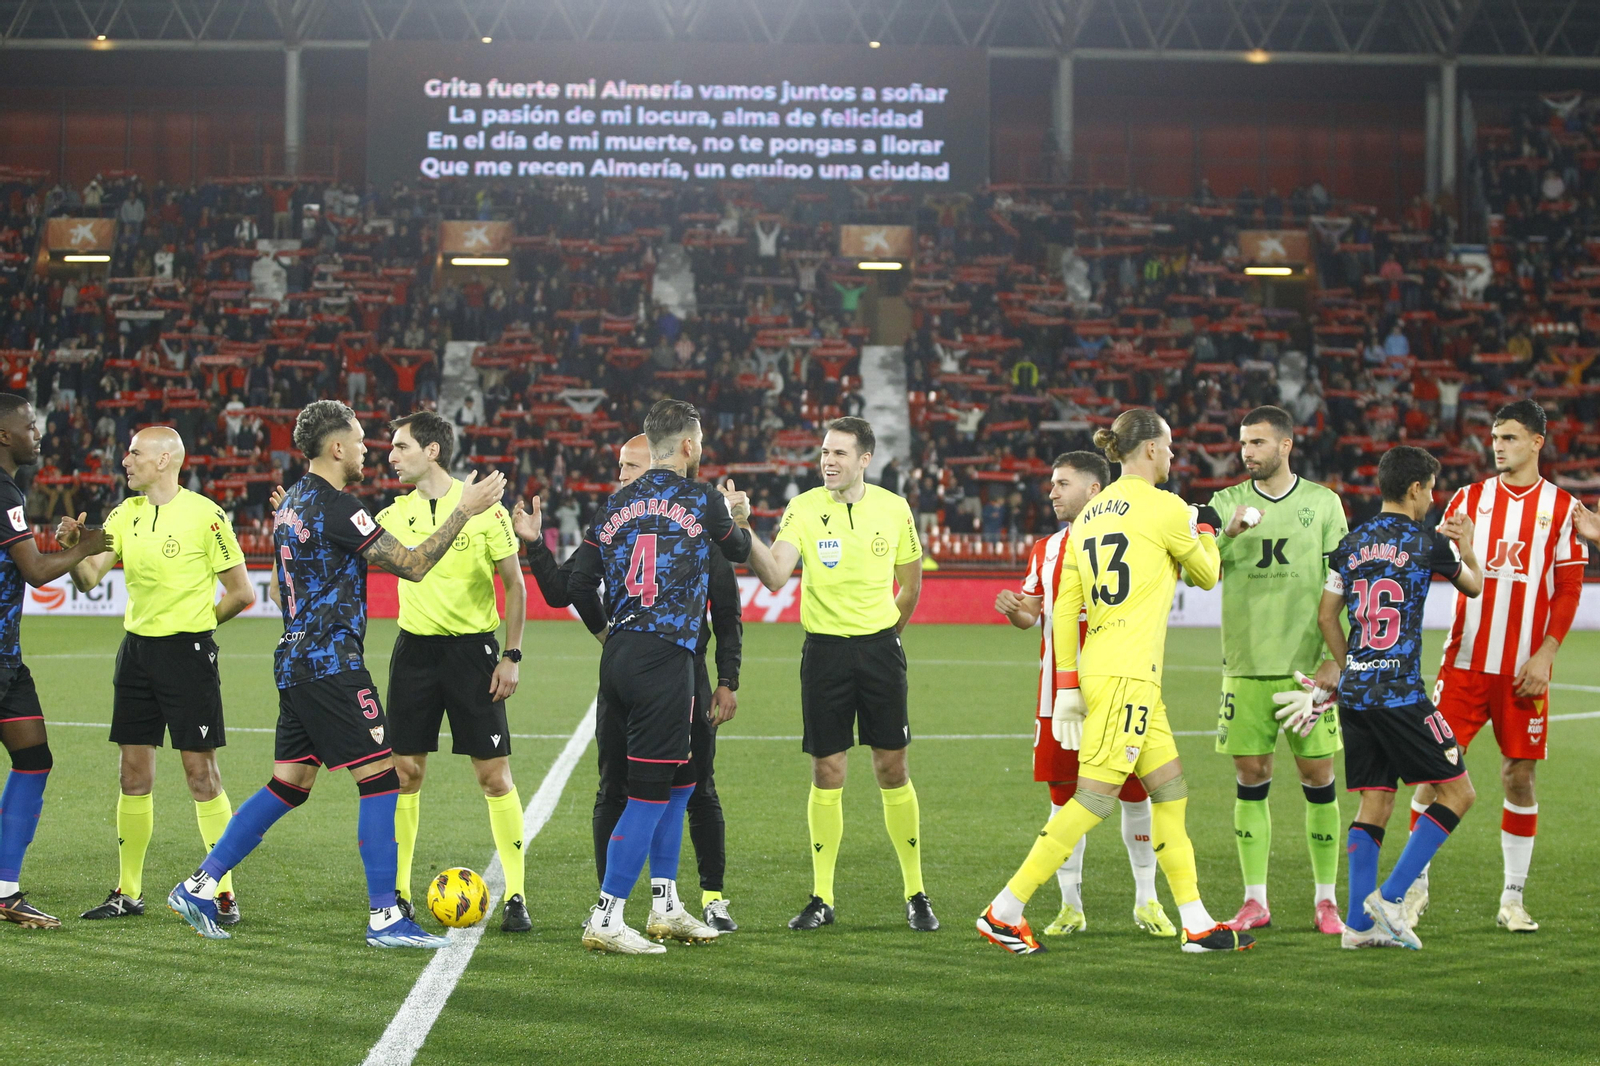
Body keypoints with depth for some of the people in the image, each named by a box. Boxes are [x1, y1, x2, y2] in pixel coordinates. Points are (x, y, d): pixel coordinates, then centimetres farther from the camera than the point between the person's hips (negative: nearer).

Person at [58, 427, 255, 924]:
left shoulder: (204, 515, -9)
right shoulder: (125, 514, 9)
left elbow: (241, 592, -4)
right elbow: (88, 579, 4)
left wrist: (195, 622, 3)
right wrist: (73, 545, -15)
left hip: (188, 653, -6)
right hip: (136, 650, 6)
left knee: (200, 772, -5)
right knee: (134, 773, 7)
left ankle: (224, 893, 1)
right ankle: (128, 892, 15)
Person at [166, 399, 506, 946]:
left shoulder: (292, 501, 14)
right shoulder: (334, 505, -15)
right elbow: (412, 565, -15)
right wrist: (464, 511, -10)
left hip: (296, 661, 10)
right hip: (332, 664, -10)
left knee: (289, 785, 13)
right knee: (380, 777, -5)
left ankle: (199, 886, 12)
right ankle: (384, 917, -5)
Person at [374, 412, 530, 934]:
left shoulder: (485, 508, -5)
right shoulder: (396, 513, 5)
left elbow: (514, 585, 0)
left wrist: (512, 656, -6)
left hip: (472, 647, -3)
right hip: (415, 649, 3)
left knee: (495, 775, -4)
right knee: (405, 770, 2)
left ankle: (516, 896, 3)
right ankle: (398, 891, 12)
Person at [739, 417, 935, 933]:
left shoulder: (893, 509, 1)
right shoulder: (804, 509, -5)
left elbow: (910, 583, 15)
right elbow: (774, 575, -18)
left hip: (880, 648, 1)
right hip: (824, 652, -1)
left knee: (892, 769, 2)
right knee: (827, 772, 1)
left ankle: (916, 895, 11)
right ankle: (821, 898, 9)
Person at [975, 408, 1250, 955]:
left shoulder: (1089, 516, 14)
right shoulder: (1163, 508, -7)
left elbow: (1065, 608, 12)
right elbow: (1207, 576, 8)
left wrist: (1067, 686, 13)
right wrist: (1205, 531, 27)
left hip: (1097, 666, 9)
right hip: (1128, 672, -9)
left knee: (1170, 791, 11)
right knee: (1095, 797, -7)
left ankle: (1196, 924, 11)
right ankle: (1004, 911, -7)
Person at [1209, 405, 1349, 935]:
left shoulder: (1323, 503, 5)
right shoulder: (1227, 503, 7)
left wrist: (1338, 655, -3)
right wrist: (1228, 533, -24)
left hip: (1308, 664, -1)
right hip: (1246, 666, 1)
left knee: (1317, 774, 0)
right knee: (1250, 777, 1)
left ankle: (1325, 901, 9)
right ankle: (1255, 901, 8)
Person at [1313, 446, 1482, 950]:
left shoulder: (1351, 543, 11)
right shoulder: (1427, 543, -3)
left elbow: (1326, 615, 14)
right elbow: (1473, 585, 16)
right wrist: (1467, 547, 37)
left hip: (1354, 692, 6)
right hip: (1399, 694, -6)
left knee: (1375, 801, 11)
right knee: (1457, 790, 2)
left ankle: (1359, 923, 5)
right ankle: (1390, 897, -7)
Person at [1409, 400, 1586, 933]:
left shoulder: (1561, 507, 3)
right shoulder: (1468, 499, 7)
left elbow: (1569, 590, 2)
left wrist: (1544, 655, -7)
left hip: (1524, 669, -1)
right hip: (1465, 662, 1)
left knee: (1519, 776, 1)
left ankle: (1513, 898, 10)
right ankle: (1416, 884, 6)